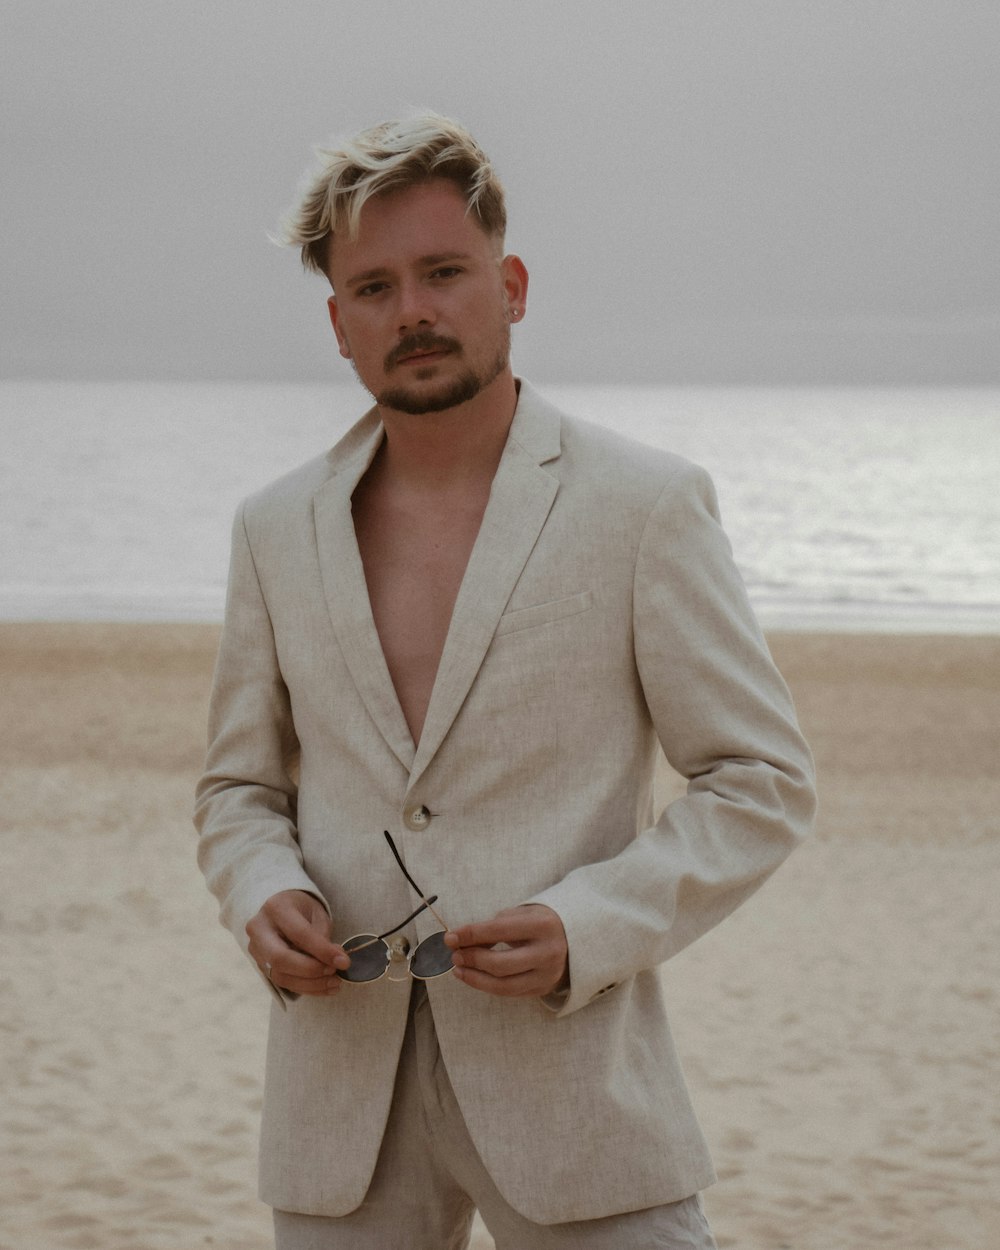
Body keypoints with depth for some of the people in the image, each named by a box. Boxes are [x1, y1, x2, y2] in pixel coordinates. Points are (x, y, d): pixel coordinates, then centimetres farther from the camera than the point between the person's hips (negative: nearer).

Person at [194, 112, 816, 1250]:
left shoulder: (646, 504, -3)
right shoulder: (277, 528, 9)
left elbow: (762, 782, -1)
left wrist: (589, 929, -15)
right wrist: (263, 897, -5)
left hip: (570, 1079, -3)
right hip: (340, 1101, 3)